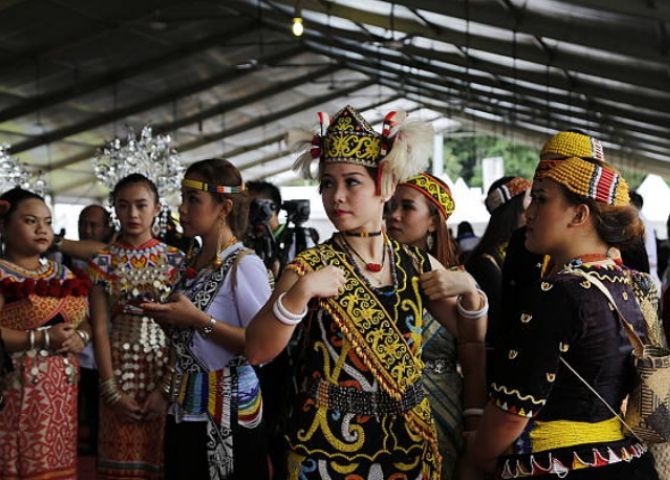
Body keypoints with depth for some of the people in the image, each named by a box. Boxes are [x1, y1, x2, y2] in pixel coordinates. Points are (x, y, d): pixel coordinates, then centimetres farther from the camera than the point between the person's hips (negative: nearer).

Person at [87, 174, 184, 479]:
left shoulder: (175, 260, 1)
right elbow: (99, 328, -3)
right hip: (121, 369, 0)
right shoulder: (103, 261, 1)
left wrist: (167, 386, -11)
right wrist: (111, 390, -10)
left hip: (166, 368, 0)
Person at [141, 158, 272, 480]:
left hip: (228, 412, -7)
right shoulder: (191, 263, 9)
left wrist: (199, 320, -22)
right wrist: (166, 319, 1)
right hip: (185, 408, 7)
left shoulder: (244, 265, -15)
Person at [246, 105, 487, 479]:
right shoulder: (310, 267, -9)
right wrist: (298, 293, -29)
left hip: (409, 439, 3)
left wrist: (468, 288, -9)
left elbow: (474, 334, 9)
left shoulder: (416, 264, 1)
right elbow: (257, 352, -16)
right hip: (331, 443, -3)